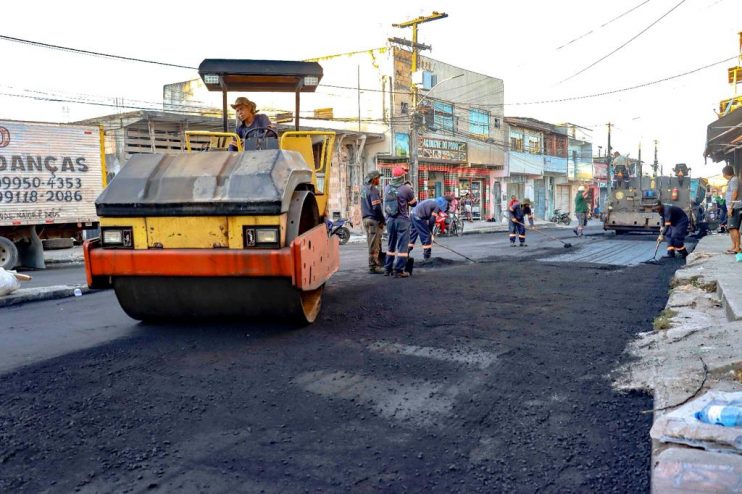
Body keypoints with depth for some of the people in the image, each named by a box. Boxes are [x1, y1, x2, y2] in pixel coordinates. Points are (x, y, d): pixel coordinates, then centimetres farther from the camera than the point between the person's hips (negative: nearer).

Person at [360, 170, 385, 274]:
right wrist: (382, 220, -11)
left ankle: (377, 263, 23)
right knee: (374, 245, -4)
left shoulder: (364, 189, 14)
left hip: (366, 219, 9)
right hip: (373, 220, -9)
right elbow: (376, 207, -20)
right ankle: (373, 267, 0)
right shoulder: (373, 190, -15)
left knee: (372, 243, 16)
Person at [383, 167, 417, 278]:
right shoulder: (406, 189, -13)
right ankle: (398, 270, 0)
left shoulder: (387, 188, 0)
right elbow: (414, 203, 0)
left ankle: (387, 269, 23)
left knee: (391, 245, 17)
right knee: (402, 245, 1)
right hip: (402, 220, -5)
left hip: (390, 220, 5)